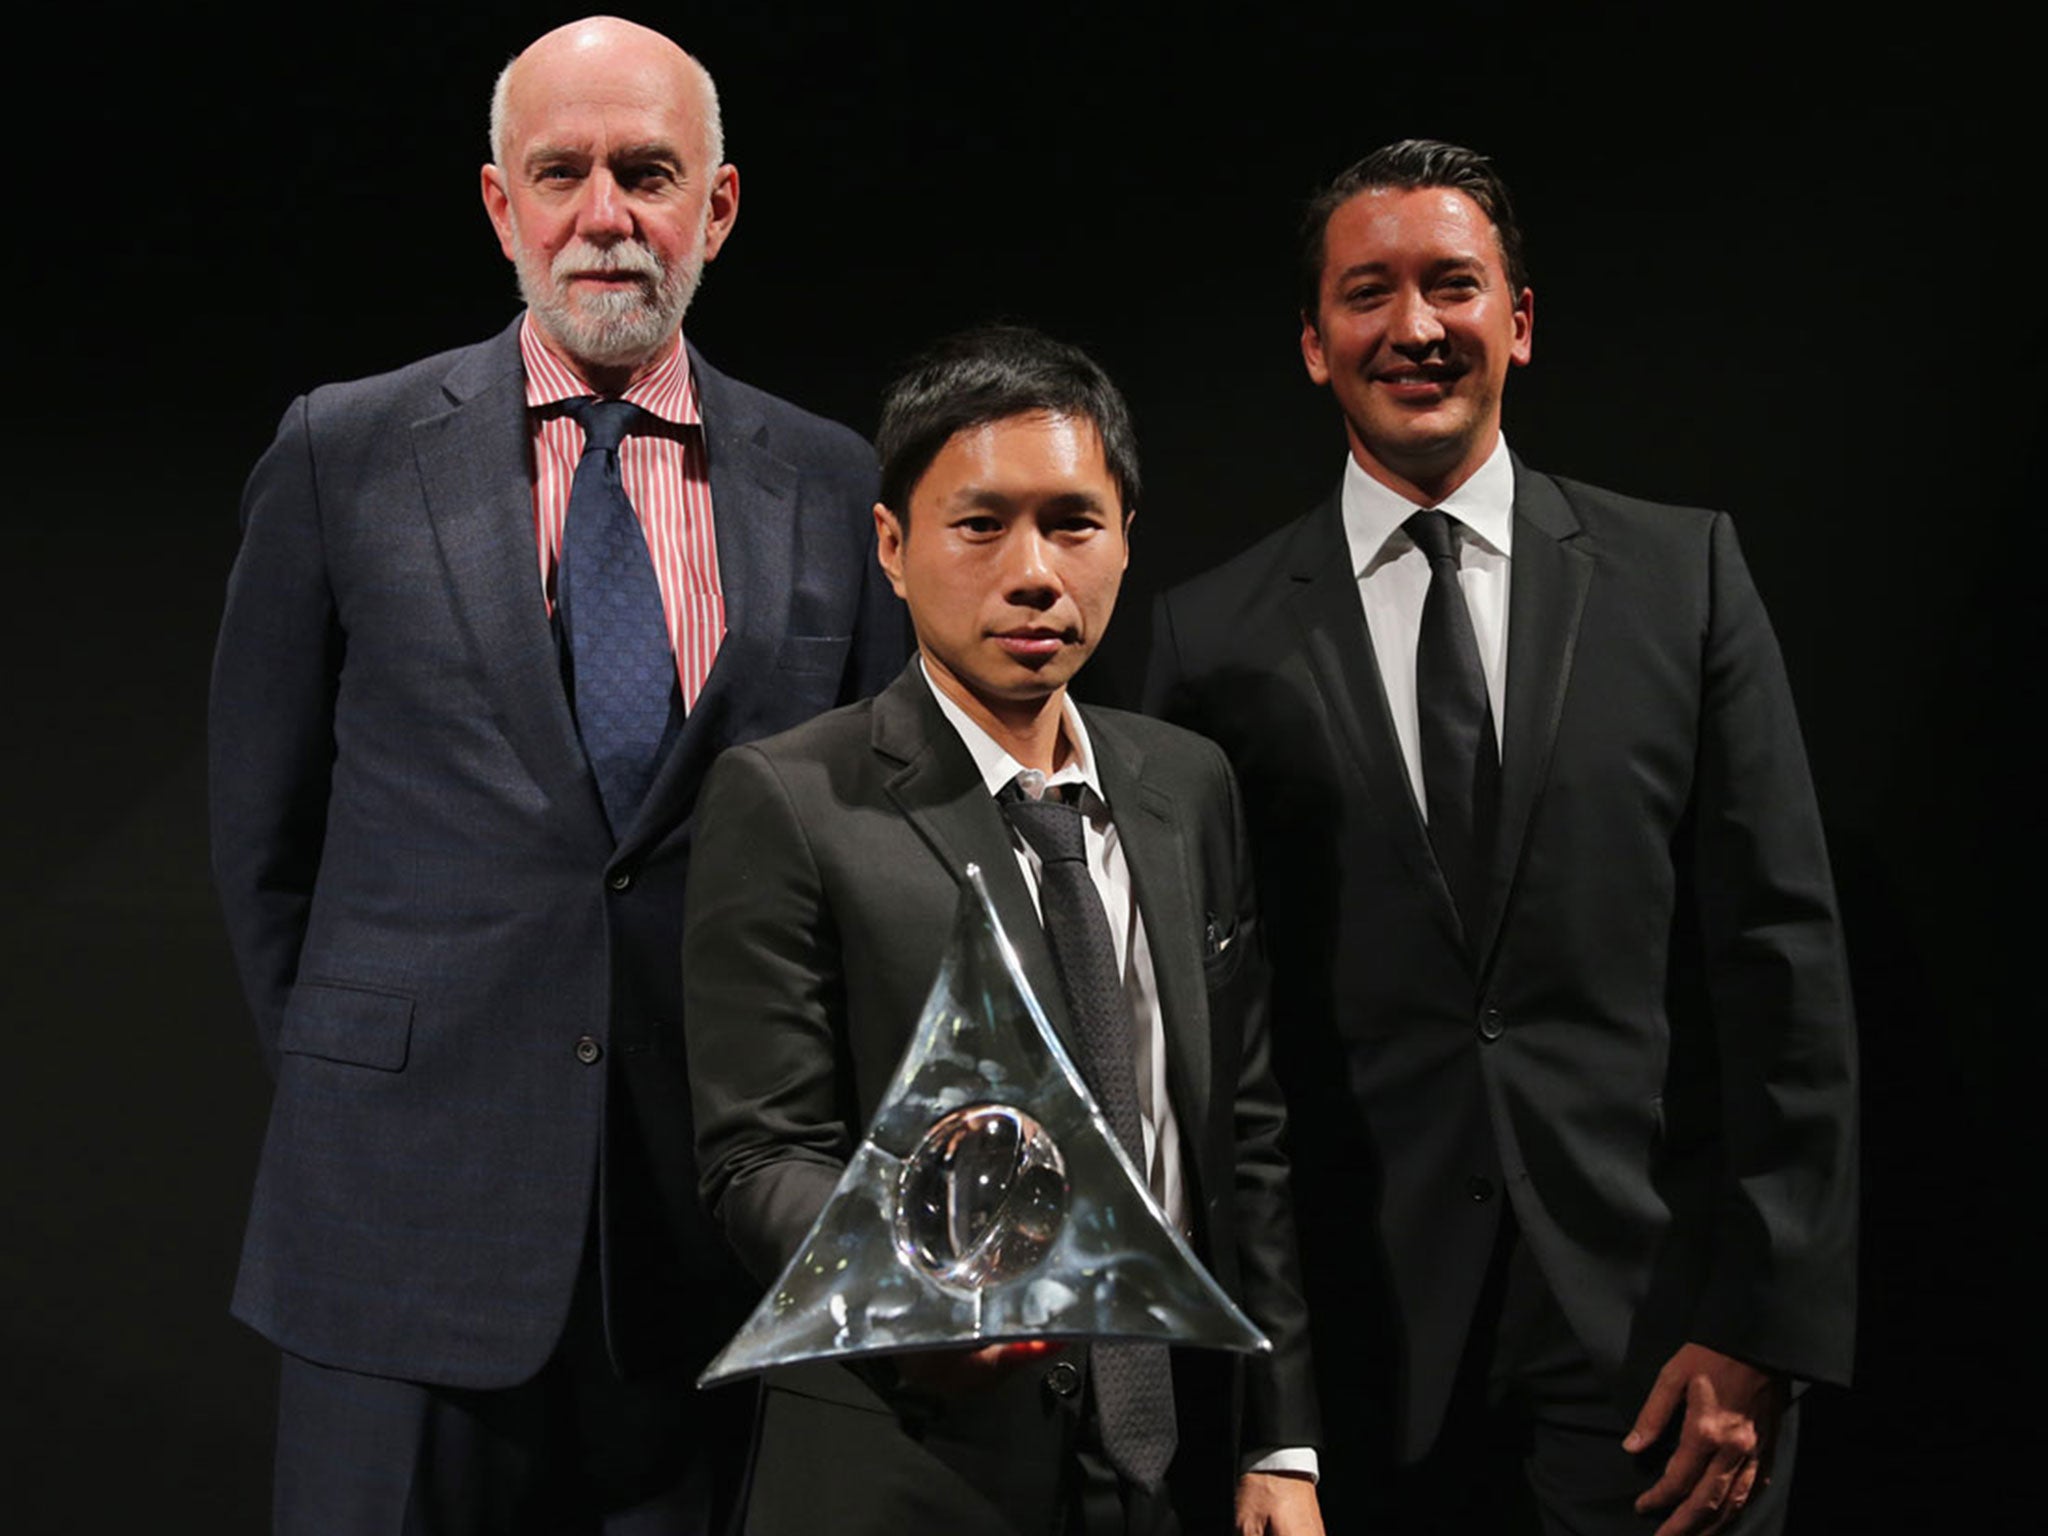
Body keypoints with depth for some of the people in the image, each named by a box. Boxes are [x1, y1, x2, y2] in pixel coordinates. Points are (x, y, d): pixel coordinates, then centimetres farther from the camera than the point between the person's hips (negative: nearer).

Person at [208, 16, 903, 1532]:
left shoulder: (834, 489, 4)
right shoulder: (346, 455, 1)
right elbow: (262, 822, 7)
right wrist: (348, 1085, 7)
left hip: (705, 1212, 2)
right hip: (412, 1207, -1)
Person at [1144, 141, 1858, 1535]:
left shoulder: (1683, 574, 3)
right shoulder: (1218, 635, 2)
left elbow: (1783, 957, 0)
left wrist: (1760, 1329, -5)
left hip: (1650, 1334, 0)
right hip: (1364, 1356, 0)